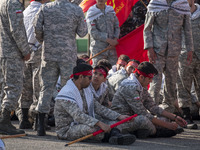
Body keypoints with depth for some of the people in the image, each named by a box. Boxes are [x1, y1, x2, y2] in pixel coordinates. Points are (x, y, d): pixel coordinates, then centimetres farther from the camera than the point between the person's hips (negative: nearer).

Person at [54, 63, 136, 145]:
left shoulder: (85, 91, 13)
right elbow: (78, 115, -32)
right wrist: (99, 123, -40)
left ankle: (116, 135, -37)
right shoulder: (67, 93, -20)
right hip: (66, 130, -9)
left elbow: (98, 108, 11)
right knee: (95, 128, -36)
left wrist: (119, 116, -1)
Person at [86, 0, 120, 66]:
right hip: (98, 49, -5)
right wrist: (108, 40, -15)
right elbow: (93, 32, -11)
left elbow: (117, 27, 14)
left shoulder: (111, 10, 12)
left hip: (111, 47, 5)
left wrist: (115, 40, -5)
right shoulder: (91, 13, -4)